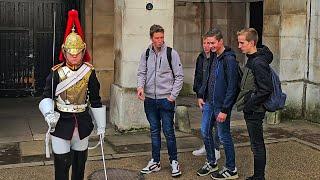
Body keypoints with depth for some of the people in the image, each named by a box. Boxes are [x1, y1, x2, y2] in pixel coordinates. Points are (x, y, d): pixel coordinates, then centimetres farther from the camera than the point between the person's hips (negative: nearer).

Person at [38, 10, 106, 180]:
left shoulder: (89, 72, -2)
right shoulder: (56, 72, -7)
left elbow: (95, 100, 3)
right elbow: (47, 97, -5)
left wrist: (101, 126, 5)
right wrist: (49, 114, -25)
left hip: (83, 123, 2)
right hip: (61, 123, -2)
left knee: (80, 160, 16)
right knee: (62, 162, -1)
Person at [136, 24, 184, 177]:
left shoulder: (171, 53, -5)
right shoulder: (146, 54, 6)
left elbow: (179, 76, -4)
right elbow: (142, 73, 9)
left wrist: (173, 95, -9)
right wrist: (140, 86, -12)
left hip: (166, 99, -4)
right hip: (149, 99, 4)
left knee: (168, 131, -1)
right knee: (154, 131, 12)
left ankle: (174, 161, 14)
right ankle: (155, 162, 22)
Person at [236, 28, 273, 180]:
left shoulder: (258, 63, -20)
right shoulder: (251, 60, 11)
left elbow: (266, 89, -24)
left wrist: (249, 105, -19)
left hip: (255, 111, -10)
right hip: (251, 110, 10)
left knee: (257, 146, 0)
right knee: (257, 145, 17)